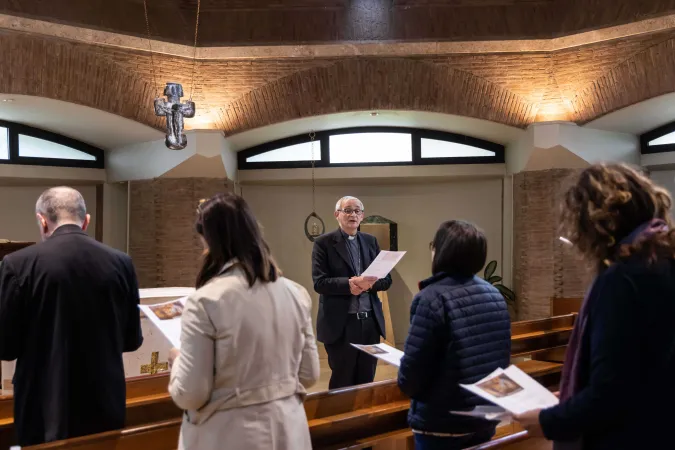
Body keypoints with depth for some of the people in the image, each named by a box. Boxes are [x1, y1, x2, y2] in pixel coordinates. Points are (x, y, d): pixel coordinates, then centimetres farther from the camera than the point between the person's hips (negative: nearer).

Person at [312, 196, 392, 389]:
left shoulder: (371, 241, 12)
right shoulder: (324, 242, -2)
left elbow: (387, 279, 9)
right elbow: (319, 283, -11)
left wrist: (369, 283, -12)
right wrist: (349, 284, -24)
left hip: (370, 320, 4)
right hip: (340, 323, -4)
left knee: (366, 381, 11)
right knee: (342, 383, 4)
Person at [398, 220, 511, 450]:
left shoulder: (433, 298, -19)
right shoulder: (494, 295, 2)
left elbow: (410, 376, -18)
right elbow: (500, 359, 10)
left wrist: (406, 382, 2)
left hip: (442, 425, -7)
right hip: (486, 419, 7)